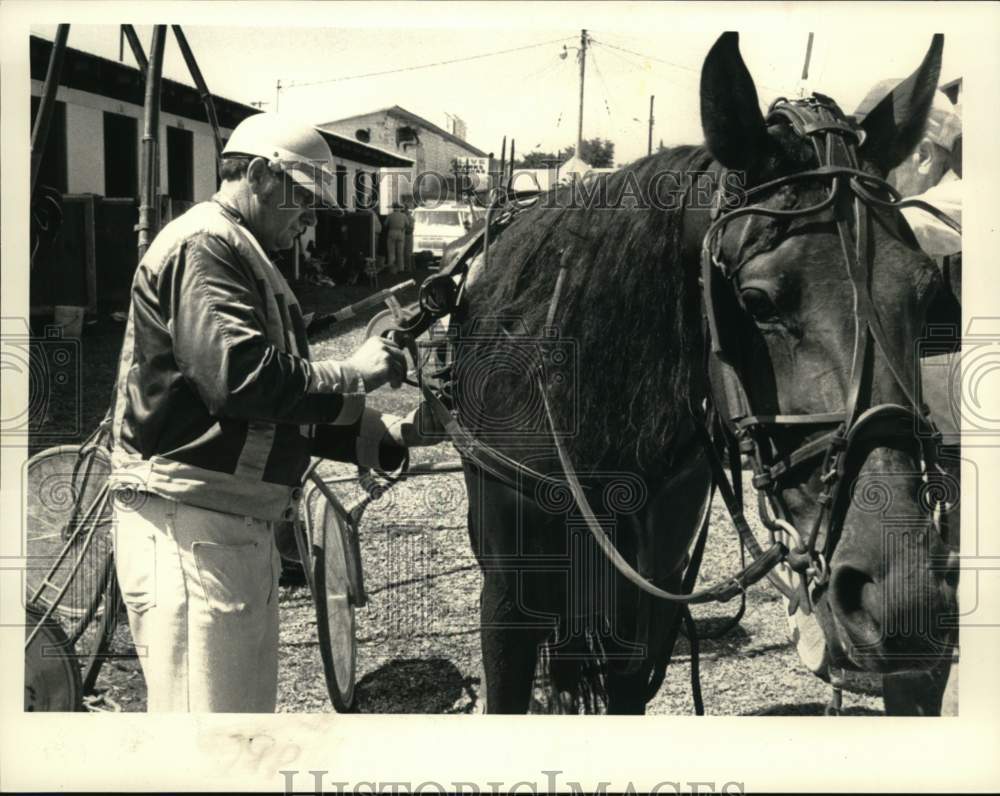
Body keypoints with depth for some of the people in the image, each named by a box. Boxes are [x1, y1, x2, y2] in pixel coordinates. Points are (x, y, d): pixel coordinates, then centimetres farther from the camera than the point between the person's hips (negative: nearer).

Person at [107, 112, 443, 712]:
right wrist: (351, 375, -11)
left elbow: (286, 414, 24)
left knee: (252, 704, 16)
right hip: (191, 526, -11)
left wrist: (391, 435, 13)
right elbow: (241, 377, -25)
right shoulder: (205, 244, -10)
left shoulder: (245, 259, 24)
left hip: (242, 527, 11)